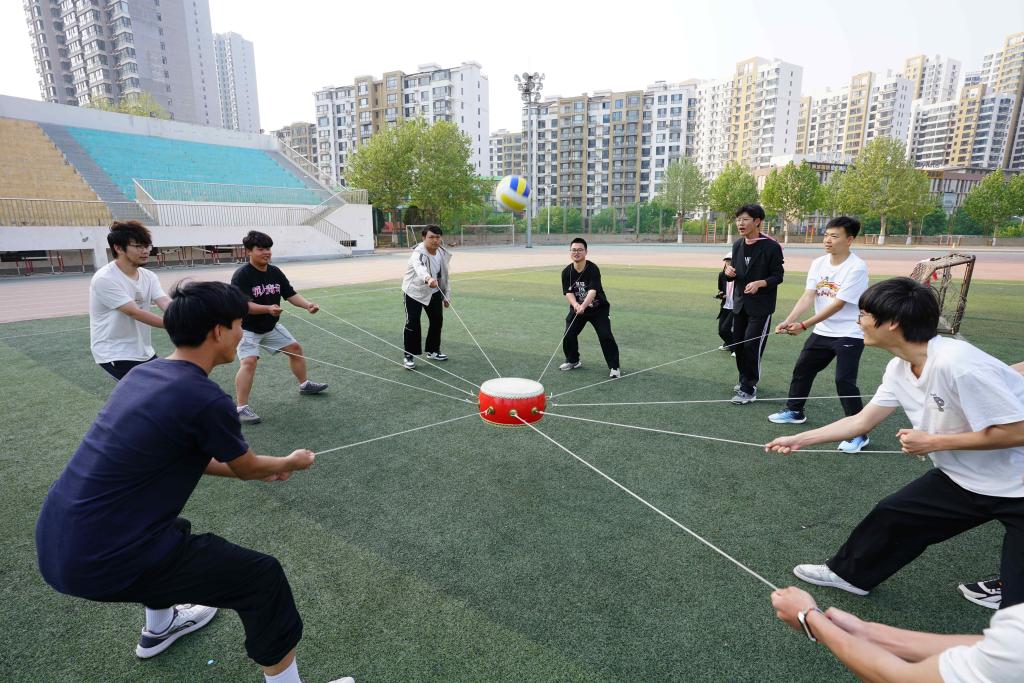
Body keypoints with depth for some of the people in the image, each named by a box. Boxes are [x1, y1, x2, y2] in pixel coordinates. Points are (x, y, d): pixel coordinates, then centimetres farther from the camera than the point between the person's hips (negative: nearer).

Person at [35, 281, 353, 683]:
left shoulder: (144, 373, 4)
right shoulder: (205, 399, -23)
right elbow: (247, 468, -3)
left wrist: (259, 470, 25)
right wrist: (290, 463, 18)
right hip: (102, 560, -9)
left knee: (173, 530, 37)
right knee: (264, 576, -3)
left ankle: (159, 626, 59)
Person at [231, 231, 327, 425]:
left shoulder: (275, 272, -4)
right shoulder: (241, 276, -22)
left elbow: (291, 295, -2)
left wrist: (307, 304, -21)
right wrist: (268, 309, -45)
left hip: (271, 327, 7)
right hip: (247, 329, -7)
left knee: (295, 348, 14)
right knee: (248, 361, -23)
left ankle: (305, 384, 35)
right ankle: (241, 408, -17)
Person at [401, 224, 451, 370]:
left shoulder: (443, 253, -6)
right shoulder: (419, 253, -28)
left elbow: (444, 275, 7)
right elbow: (420, 268, -52)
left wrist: (446, 295, 9)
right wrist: (428, 278, -73)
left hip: (434, 292, 7)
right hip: (414, 292, -6)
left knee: (437, 320, 11)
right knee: (412, 323, -11)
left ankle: (433, 350, 30)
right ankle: (409, 355, 3)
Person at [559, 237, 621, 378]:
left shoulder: (593, 269, -22)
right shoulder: (566, 272, -9)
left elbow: (593, 291, -34)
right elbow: (568, 292, -15)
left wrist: (583, 306, -51)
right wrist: (575, 304, -37)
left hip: (599, 308, -4)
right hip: (577, 308, 4)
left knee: (605, 336, -15)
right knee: (569, 334, -1)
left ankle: (614, 367, -1)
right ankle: (573, 360, 26)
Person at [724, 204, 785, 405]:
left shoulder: (771, 246, -12)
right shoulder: (737, 245, 7)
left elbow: (778, 276, -9)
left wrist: (759, 283, -26)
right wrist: (730, 272, -7)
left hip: (761, 306, -6)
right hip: (739, 303, 6)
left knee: (752, 345, -9)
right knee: (739, 344, 12)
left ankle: (749, 389, 1)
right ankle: (745, 381, 29)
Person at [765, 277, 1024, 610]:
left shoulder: (958, 364, -31)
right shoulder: (899, 368, -5)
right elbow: (861, 421, 3)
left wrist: (932, 442, -20)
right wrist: (798, 439, 3)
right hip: (962, 479, 8)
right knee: (892, 515, 14)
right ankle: (849, 573, 33)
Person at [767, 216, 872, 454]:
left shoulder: (857, 267, -19)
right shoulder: (818, 263, 0)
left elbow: (838, 305, -23)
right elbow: (808, 296, -7)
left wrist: (804, 325, -27)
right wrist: (789, 321, -22)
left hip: (849, 334, -7)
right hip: (822, 331, 7)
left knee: (844, 380, -12)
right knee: (802, 369, 15)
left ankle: (859, 433, 3)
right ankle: (795, 411, 35)